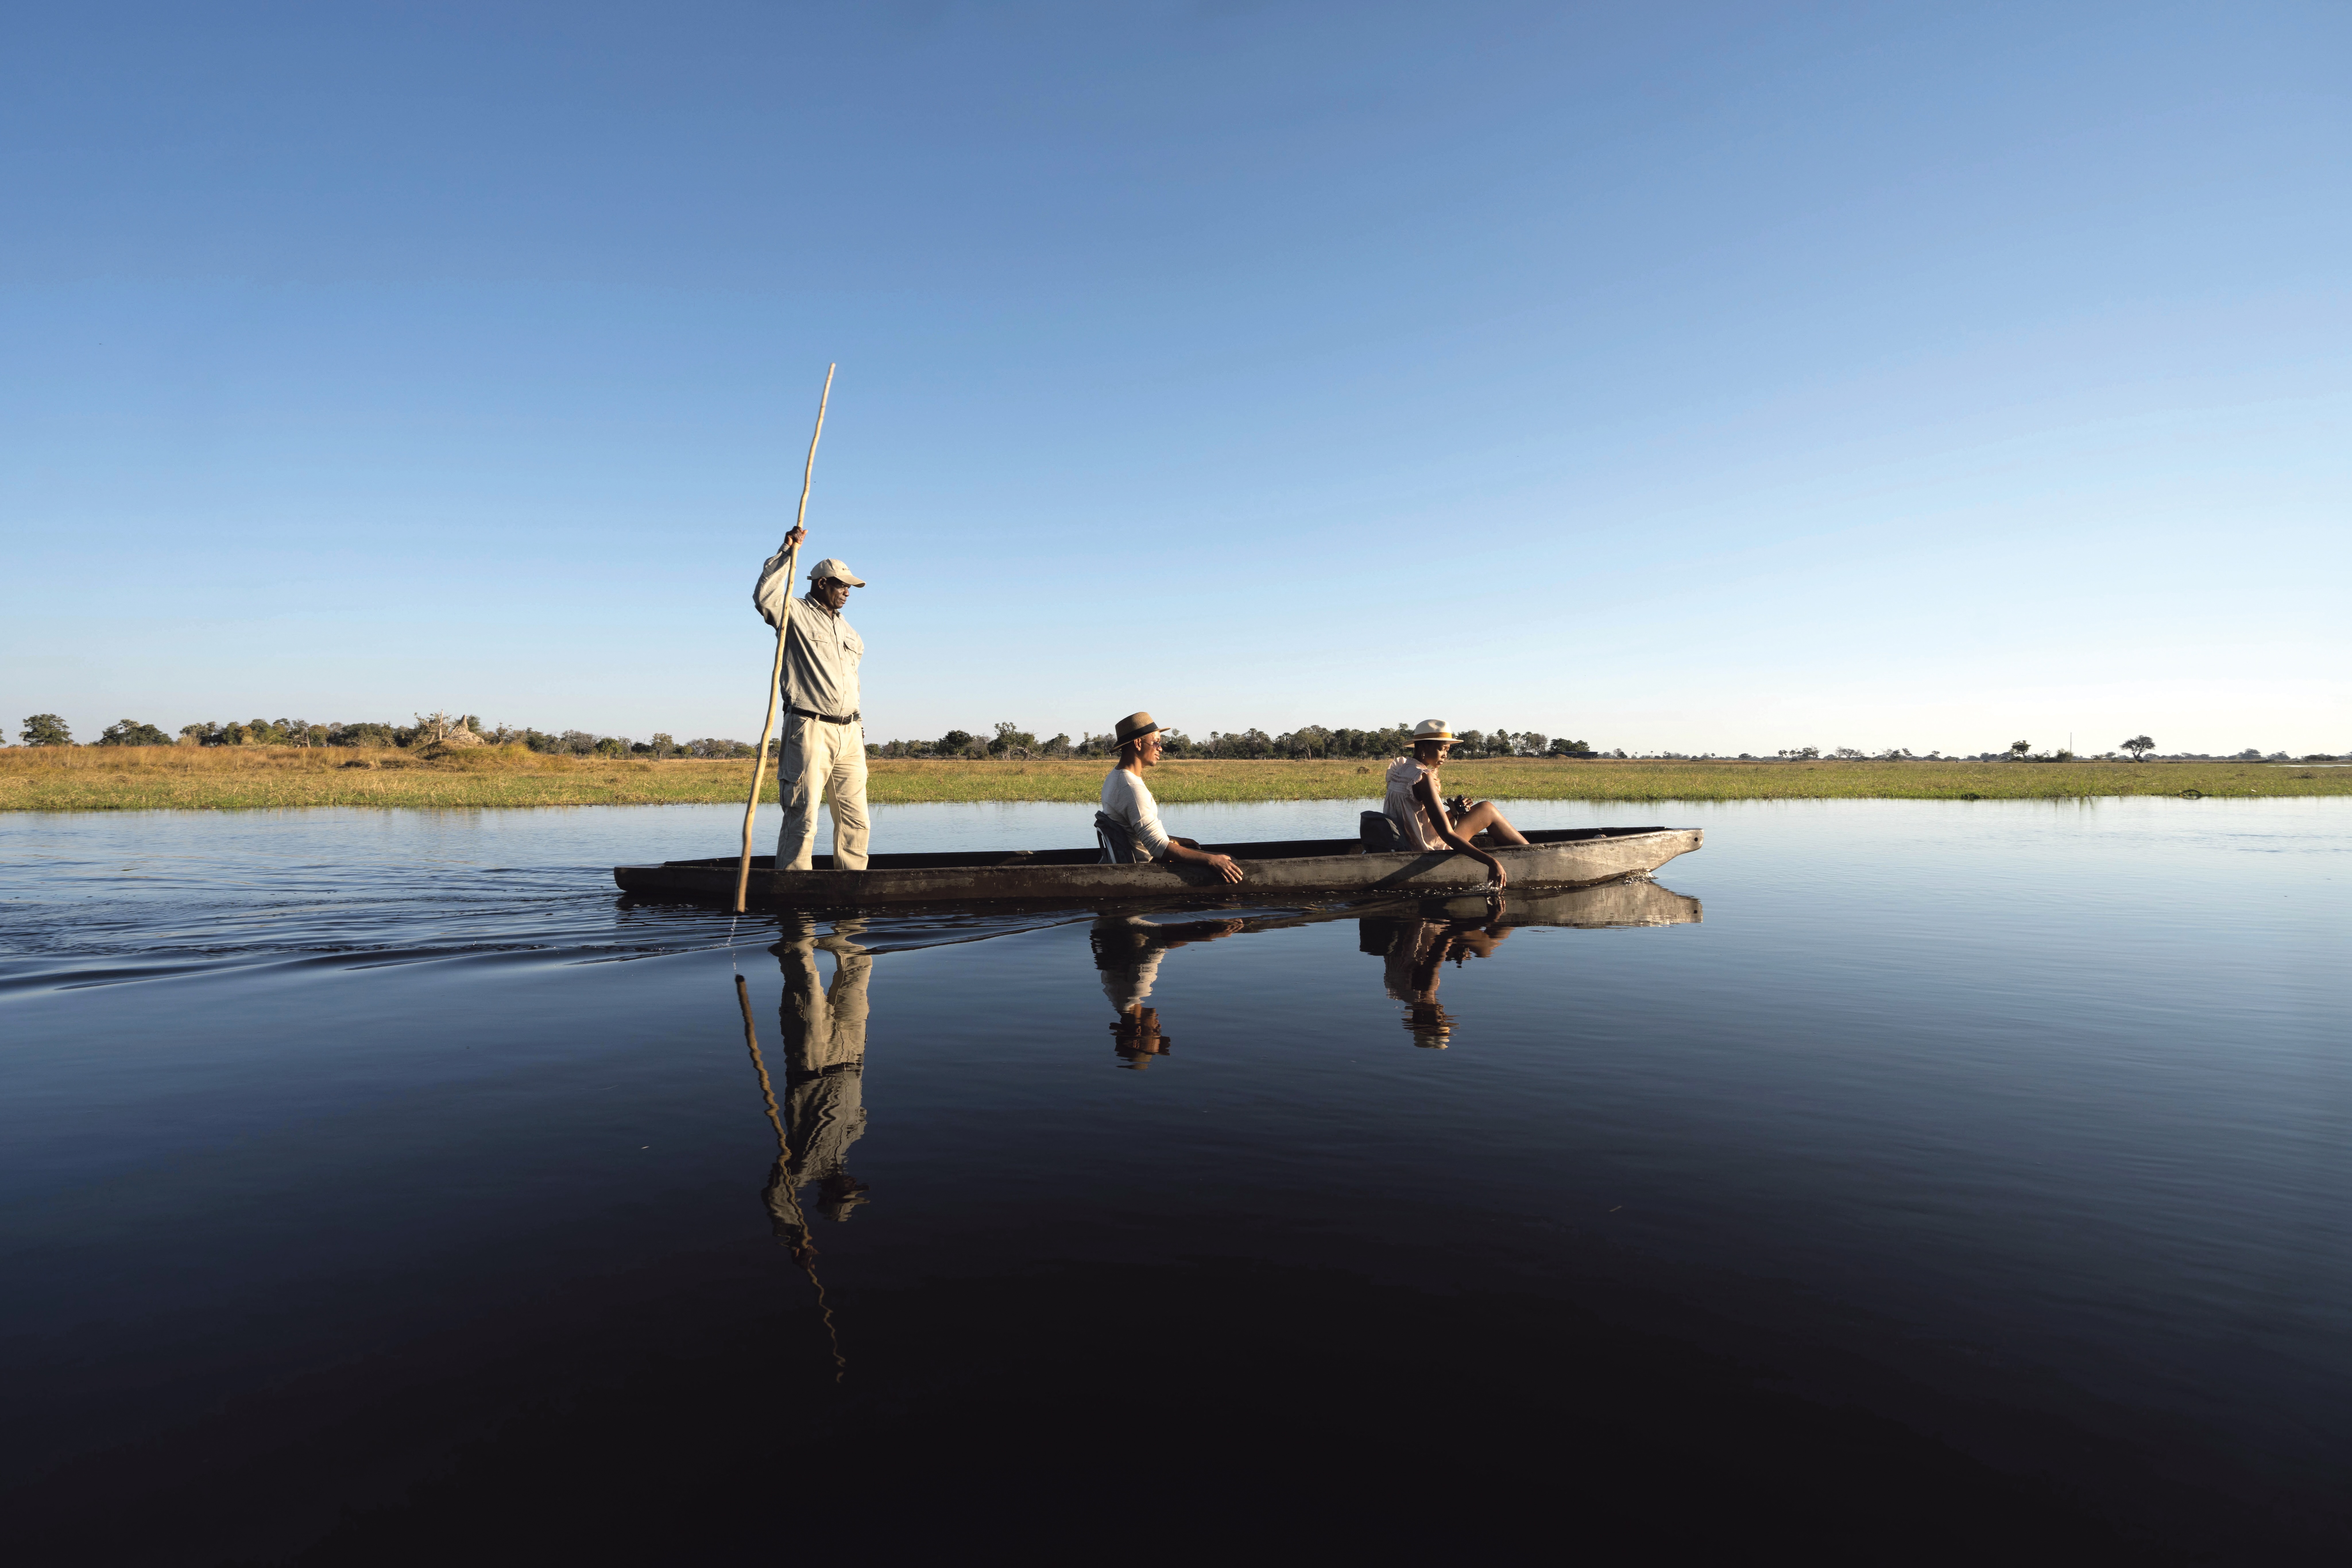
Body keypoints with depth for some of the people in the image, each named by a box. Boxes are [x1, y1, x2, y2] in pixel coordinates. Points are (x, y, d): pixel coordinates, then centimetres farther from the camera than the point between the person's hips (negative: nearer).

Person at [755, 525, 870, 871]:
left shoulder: (849, 632, 23)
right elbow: (765, 596, -19)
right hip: (809, 730, -7)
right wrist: (787, 552, -19)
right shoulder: (796, 613, 2)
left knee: (855, 819, 5)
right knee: (803, 817, -10)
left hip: (849, 733, 7)